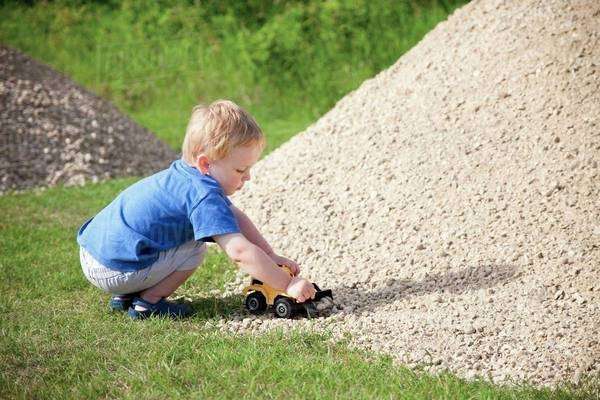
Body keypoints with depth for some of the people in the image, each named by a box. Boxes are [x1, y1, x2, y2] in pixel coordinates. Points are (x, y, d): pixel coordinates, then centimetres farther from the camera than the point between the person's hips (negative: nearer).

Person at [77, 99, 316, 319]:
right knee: (195, 248, -7)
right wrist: (287, 285, -20)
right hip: (113, 270, -9)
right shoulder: (204, 197, -21)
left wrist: (271, 257, 13)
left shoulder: (188, 175, 10)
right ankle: (147, 303, -2)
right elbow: (240, 251, -26)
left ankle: (125, 295, 20)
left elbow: (236, 217, 18)